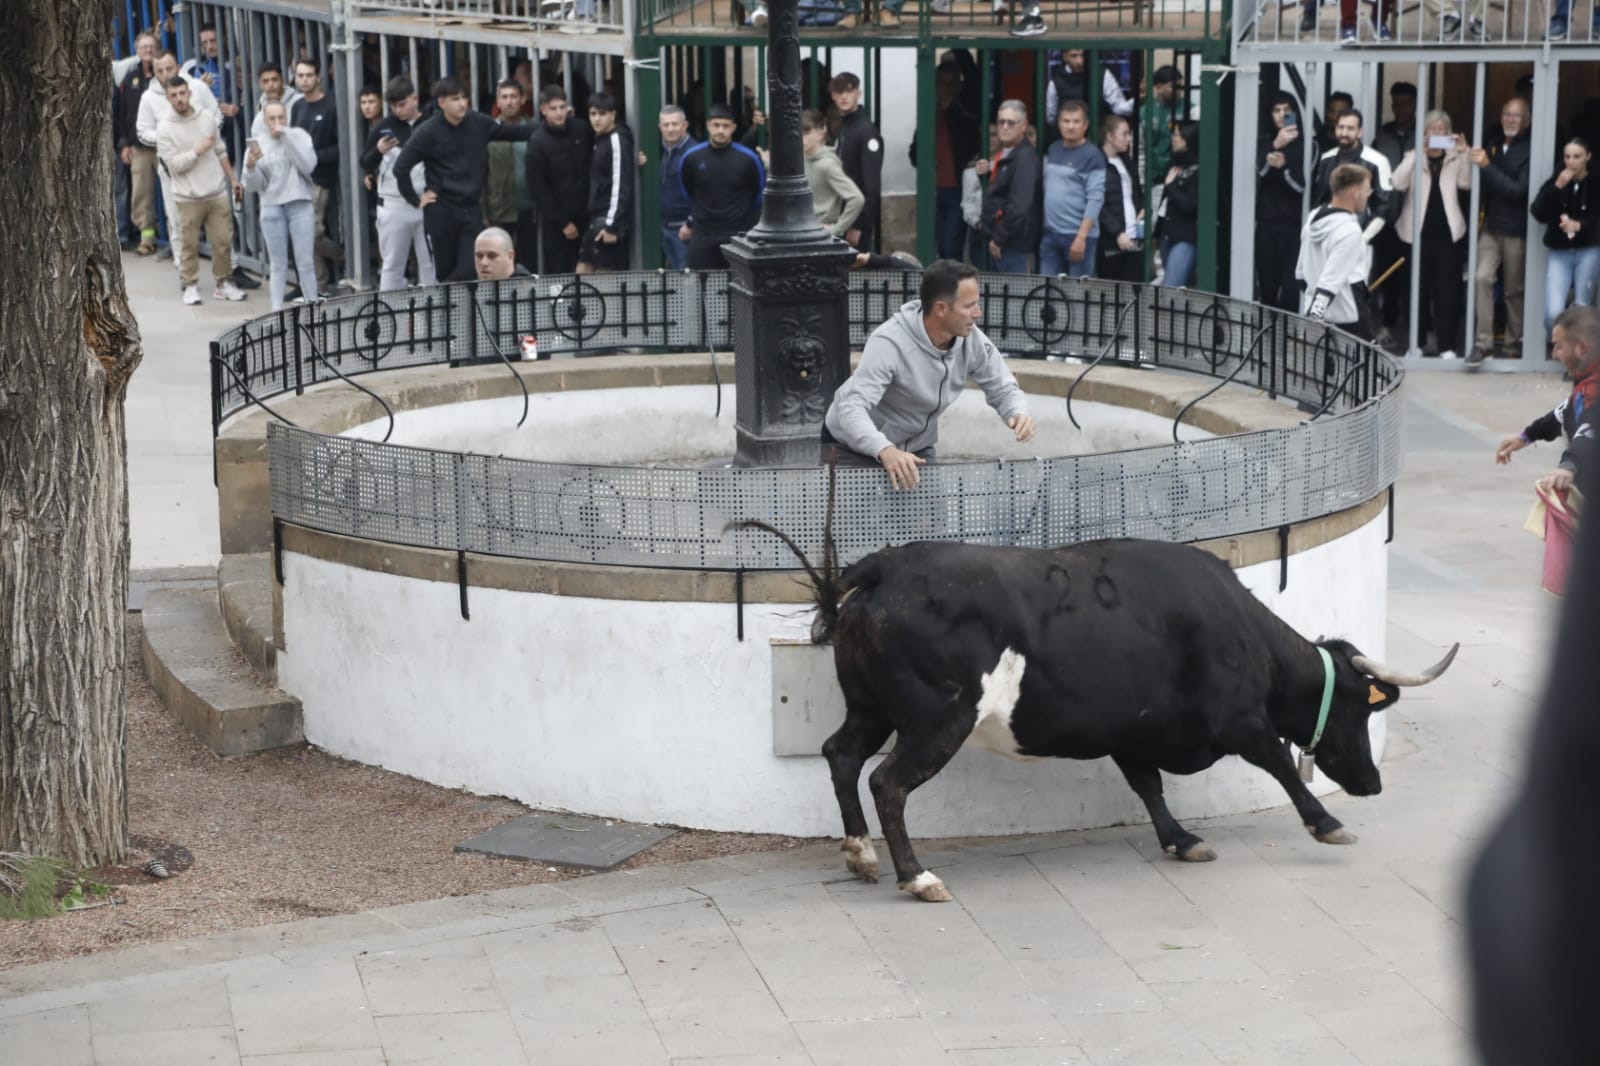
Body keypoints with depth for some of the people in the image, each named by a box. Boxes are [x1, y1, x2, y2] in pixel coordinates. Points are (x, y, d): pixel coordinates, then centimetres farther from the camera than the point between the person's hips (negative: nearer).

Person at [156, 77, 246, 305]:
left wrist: (233, 179, 15)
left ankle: (224, 282, 16)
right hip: (188, 198, -3)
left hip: (218, 192, 3)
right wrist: (198, 150, -14)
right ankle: (190, 286, 14)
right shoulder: (165, 129, -7)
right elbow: (174, 164, -12)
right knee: (190, 244, 3)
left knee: (223, 241, 5)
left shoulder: (207, 117, 5)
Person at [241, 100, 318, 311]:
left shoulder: (298, 135, 3)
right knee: (278, 265, 5)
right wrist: (251, 167, -16)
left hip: (300, 205, -2)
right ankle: (277, 311, 7)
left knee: (306, 263, -4)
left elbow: (308, 165, -12)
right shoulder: (257, 145, 7)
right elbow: (254, 186, 6)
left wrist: (286, 136, -13)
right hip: (271, 208, 2)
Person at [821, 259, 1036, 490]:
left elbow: (1003, 389, -2)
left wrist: (1019, 413, -27)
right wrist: (885, 450, -61)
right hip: (854, 449, -5)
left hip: (916, 449, 5)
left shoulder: (972, 341, -15)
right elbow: (851, 408, -42)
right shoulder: (890, 343, -33)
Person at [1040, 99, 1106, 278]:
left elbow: (1095, 200, -13)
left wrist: (1081, 237, -20)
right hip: (1050, 235, 6)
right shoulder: (1052, 150, 12)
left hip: (1078, 235, -6)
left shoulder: (1092, 156, -7)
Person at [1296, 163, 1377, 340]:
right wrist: (1314, 317, -26)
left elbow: (1301, 272, 15)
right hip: (1348, 318, -8)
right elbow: (1330, 280, -24)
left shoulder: (1314, 218, 7)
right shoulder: (1350, 231, -19)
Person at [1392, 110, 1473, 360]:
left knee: (1447, 288, -3)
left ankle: (1447, 345, -2)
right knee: (1418, 288, 3)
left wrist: (1463, 154, -17)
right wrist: (1417, 154, -17)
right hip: (1418, 231, 0)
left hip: (1448, 232, 0)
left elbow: (1466, 183, -7)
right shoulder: (1413, 157, 6)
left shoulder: (1455, 158, 9)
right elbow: (1399, 184, -10)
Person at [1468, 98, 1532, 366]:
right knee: (1482, 278, -9)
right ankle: (1484, 342, -6)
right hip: (1491, 226, 4)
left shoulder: (1530, 150, -9)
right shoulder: (1494, 146, 8)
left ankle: (1514, 340, 24)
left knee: (1513, 289, 6)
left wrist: (1487, 166, -22)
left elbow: (1519, 190, -17)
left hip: (1516, 230, -4)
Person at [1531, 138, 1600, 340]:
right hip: (1559, 253, 1)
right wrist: (1558, 187, -17)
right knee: (1553, 313, -11)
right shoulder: (1555, 180, 2)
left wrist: (1579, 226, -20)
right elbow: (1538, 213, -9)